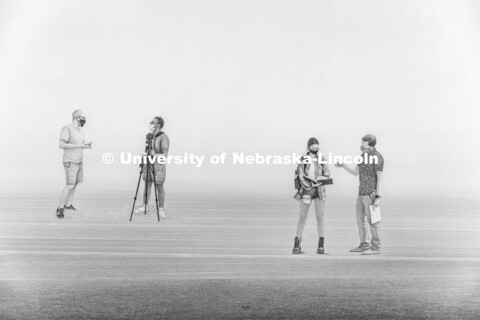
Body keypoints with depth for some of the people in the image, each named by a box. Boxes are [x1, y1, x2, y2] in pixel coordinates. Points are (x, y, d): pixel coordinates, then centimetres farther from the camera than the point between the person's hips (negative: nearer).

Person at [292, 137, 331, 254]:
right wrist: (308, 189, -21)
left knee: (320, 217, -8)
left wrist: (313, 180, -15)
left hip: (319, 191, 0)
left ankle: (321, 246, -5)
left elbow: (327, 176, -2)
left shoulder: (322, 158, 1)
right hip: (306, 190, 0)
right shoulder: (302, 159, -2)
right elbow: (301, 177, -10)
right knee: (302, 218, -2)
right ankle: (297, 246, 3)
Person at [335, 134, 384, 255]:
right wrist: (343, 165, 0)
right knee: (360, 219, 12)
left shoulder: (377, 157, -15)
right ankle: (365, 245, 20)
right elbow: (356, 172, 16)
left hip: (372, 193, -9)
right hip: (362, 192, 9)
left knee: (372, 220, -5)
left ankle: (375, 248, 1)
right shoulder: (364, 155, 13)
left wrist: (378, 197, -20)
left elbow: (380, 177, -16)